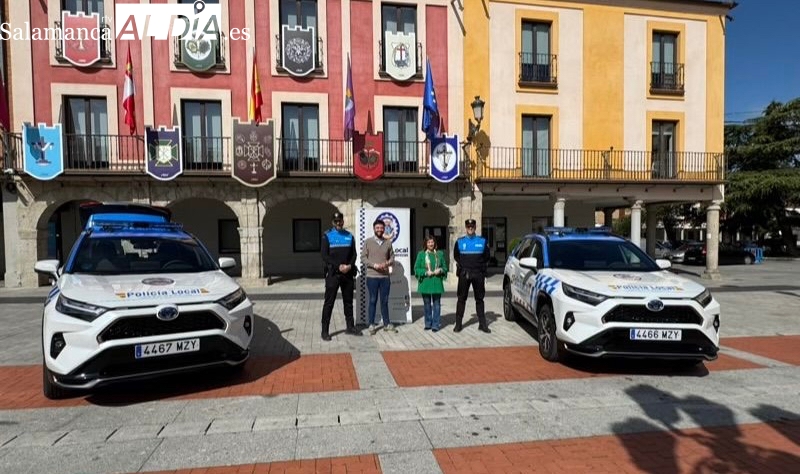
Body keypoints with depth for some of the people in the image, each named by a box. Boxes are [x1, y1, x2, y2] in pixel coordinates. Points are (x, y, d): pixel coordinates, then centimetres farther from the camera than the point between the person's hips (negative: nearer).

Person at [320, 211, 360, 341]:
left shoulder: (349, 236, 10)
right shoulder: (327, 236, 0)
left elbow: (353, 254, 9)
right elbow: (324, 256, -6)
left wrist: (350, 266, -10)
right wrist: (338, 266, -15)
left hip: (348, 273, 4)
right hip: (333, 273, -3)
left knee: (348, 301, 12)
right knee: (329, 303, -2)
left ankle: (350, 327, 22)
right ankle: (325, 331, 3)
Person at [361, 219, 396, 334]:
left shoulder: (388, 242, 7)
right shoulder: (368, 242, 0)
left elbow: (392, 258, 9)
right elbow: (363, 258, -3)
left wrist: (387, 263, -12)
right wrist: (374, 265, -16)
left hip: (385, 276, 2)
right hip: (372, 276, -2)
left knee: (384, 301, 10)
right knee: (373, 301, 5)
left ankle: (387, 324, 20)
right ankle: (372, 325, 15)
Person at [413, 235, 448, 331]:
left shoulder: (440, 254, 6)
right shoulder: (421, 254, 2)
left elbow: (445, 267, 12)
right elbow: (416, 268, 0)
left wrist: (440, 270, -10)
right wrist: (426, 272, -13)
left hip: (437, 283, 0)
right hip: (425, 283, 0)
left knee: (436, 304, 3)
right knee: (427, 304, 9)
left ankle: (436, 324, 11)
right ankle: (428, 323, 21)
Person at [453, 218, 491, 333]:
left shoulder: (482, 241, 5)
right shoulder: (460, 242, 5)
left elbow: (486, 257, 12)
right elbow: (456, 256, 15)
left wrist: (482, 268, 5)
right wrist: (462, 266, 6)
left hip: (478, 274, 1)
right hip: (464, 274, -1)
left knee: (479, 299, 8)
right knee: (461, 299, 2)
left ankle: (482, 324, 15)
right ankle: (458, 324, 7)